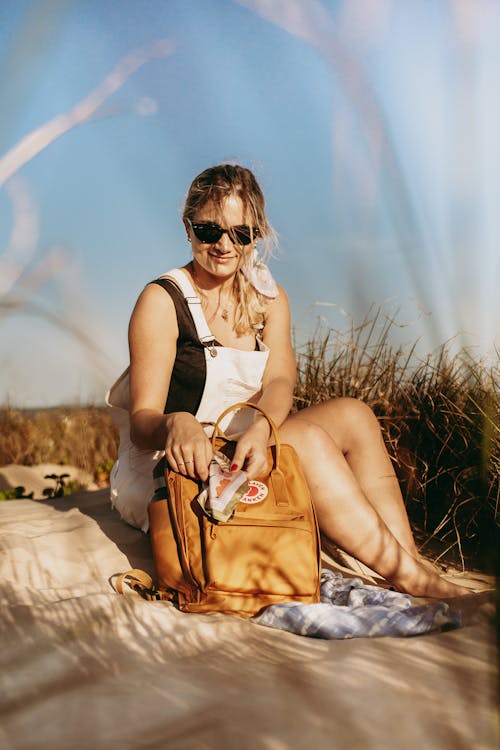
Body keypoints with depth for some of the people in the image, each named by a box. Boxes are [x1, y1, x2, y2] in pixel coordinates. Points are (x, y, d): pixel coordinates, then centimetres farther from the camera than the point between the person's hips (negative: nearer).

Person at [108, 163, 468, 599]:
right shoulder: (162, 301, -9)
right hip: (173, 471, -5)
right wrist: (176, 425, -40)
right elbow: (141, 421, -15)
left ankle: (409, 562, -27)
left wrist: (260, 428, -34)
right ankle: (409, 577, -26)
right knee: (308, 440, -28)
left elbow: (279, 382, -11)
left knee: (351, 415, -18)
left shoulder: (269, 300, 8)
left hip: (246, 452, 6)